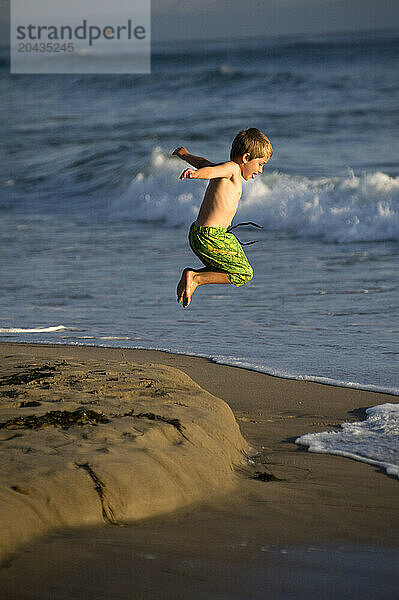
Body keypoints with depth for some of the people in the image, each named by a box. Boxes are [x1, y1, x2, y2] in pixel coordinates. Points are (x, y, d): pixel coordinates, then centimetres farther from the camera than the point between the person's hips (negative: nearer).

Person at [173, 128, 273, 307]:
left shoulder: (223, 168, 17)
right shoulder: (233, 168, -11)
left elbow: (202, 162, 36)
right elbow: (210, 171, -31)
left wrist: (184, 154, 56)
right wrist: (195, 173, -53)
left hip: (197, 233, 10)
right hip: (211, 237, -10)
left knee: (223, 269, 27)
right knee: (244, 274, -4)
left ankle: (191, 275, 10)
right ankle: (196, 278, -10)